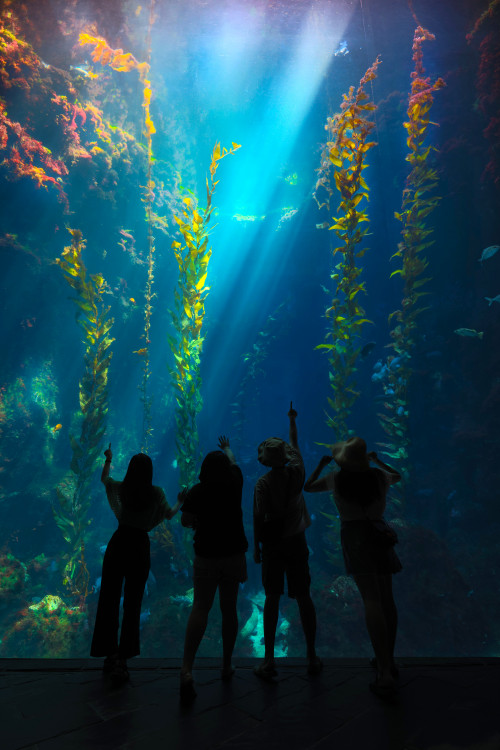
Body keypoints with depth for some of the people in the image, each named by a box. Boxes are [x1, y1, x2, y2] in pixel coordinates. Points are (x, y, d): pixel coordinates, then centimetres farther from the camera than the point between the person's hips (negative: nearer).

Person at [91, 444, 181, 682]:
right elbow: (169, 515, 5)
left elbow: (103, 478, 20)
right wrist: (180, 502, 25)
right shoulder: (156, 493, -8)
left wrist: (108, 459, 37)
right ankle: (122, 659, 5)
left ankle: (110, 655, 21)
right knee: (132, 604, 6)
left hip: (118, 543, 2)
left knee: (109, 600, 12)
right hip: (140, 547, -1)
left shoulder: (121, 488, -2)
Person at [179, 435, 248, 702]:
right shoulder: (235, 483, -2)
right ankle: (227, 665, 27)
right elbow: (233, 461, 18)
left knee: (200, 608, -1)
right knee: (229, 609, 14)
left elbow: (185, 522, -6)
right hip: (234, 554, 2)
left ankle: (187, 669, -15)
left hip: (206, 556, -2)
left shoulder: (196, 492, -10)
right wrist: (227, 448, 38)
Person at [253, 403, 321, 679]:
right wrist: (292, 420, 26)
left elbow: (259, 517, -10)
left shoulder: (263, 483, -11)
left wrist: (256, 546, 1)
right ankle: (312, 655, 20)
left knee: (273, 597, 7)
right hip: (297, 542, 2)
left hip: (273, 545, -2)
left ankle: (269, 659, 11)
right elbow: (294, 445, 11)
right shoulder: (296, 472, -4)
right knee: (303, 597, 11)